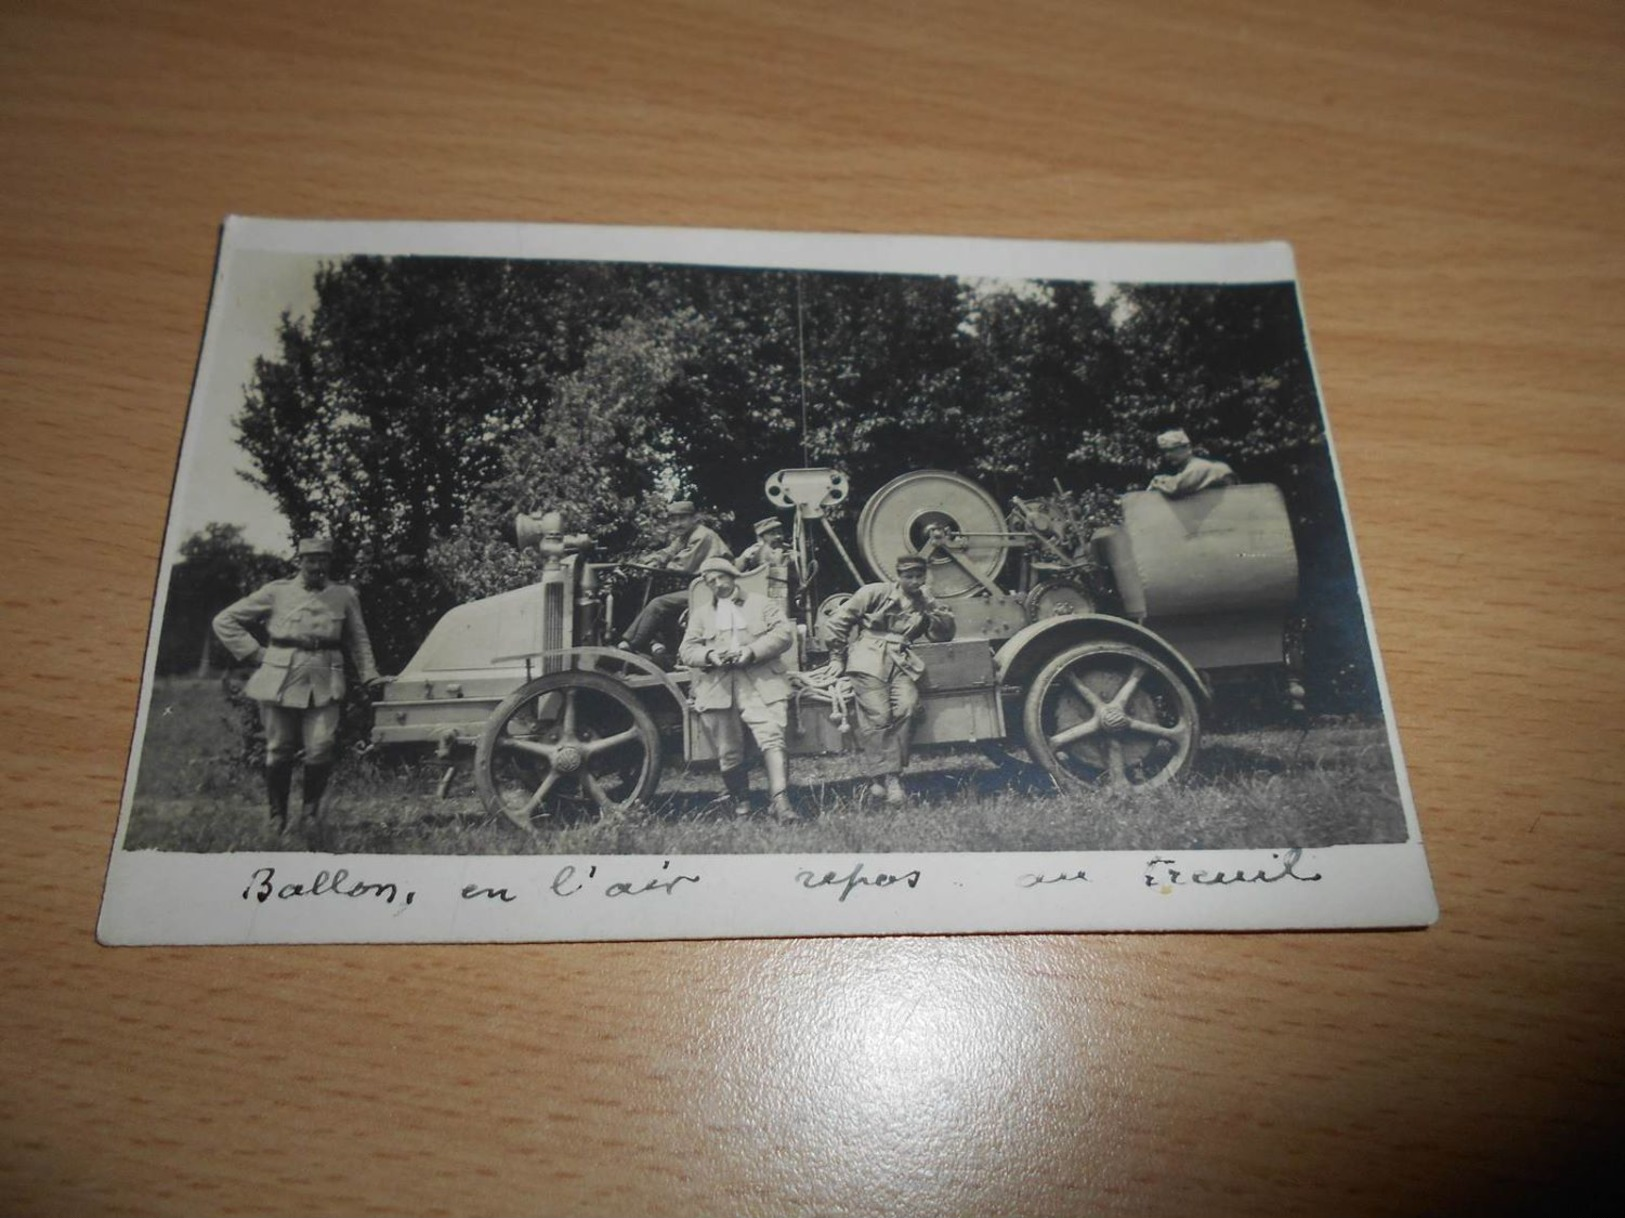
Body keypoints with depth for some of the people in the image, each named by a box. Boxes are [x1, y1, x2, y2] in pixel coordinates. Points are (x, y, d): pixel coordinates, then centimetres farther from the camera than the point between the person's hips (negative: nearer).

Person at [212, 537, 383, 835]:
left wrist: (370, 676, 7)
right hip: (279, 682, 0)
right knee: (279, 751, 6)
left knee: (321, 750, -10)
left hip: (324, 685, 0)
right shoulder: (276, 592, 5)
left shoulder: (345, 596, 10)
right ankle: (278, 816, 22)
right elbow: (224, 621, 9)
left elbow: (359, 641, 17)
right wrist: (255, 653, 2)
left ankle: (311, 808, 14)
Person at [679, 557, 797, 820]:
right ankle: (741, 804, 18)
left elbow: (784, 635, 1)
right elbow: (686, 650, 12)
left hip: (761, 686, -2)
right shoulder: (701, 613, 21)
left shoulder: (762, 604, 14)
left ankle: (780, 801, -24)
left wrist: (753, 651, -13)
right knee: (728, 754, 4)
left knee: (772, 739, -19)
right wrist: (709, 655, -10)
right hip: (717, 689, 3)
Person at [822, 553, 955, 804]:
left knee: (906, 706, -24)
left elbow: (946, 633, 11)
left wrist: (930, 610, -1)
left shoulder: (928, 604, 20)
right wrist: (837, 658, 9)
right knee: (878, 714, -21)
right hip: (869, 657, -3)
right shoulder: (875, 593, 9)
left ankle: (890, 775, -18)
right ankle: (881, 775, -16)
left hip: (901, 661, 3)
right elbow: (838, 620, 10)